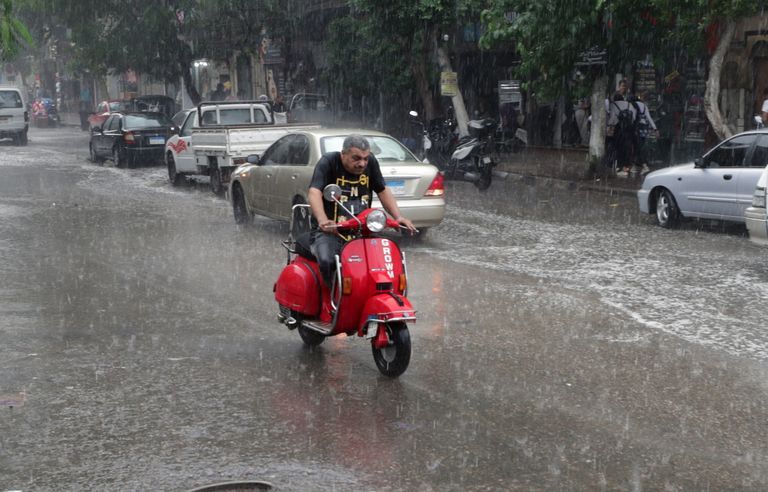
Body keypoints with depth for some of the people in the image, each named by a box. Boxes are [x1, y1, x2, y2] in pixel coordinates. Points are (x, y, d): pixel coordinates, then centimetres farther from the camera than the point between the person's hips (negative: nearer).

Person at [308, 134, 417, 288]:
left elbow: (383, 191, 16)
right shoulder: (328, 162, -10)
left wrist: (398, 217, -1)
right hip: (329, 232, -5)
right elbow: (314, 193, -24)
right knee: (327, 261, -34)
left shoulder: (370, 162, 6)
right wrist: (323, 221, -43)